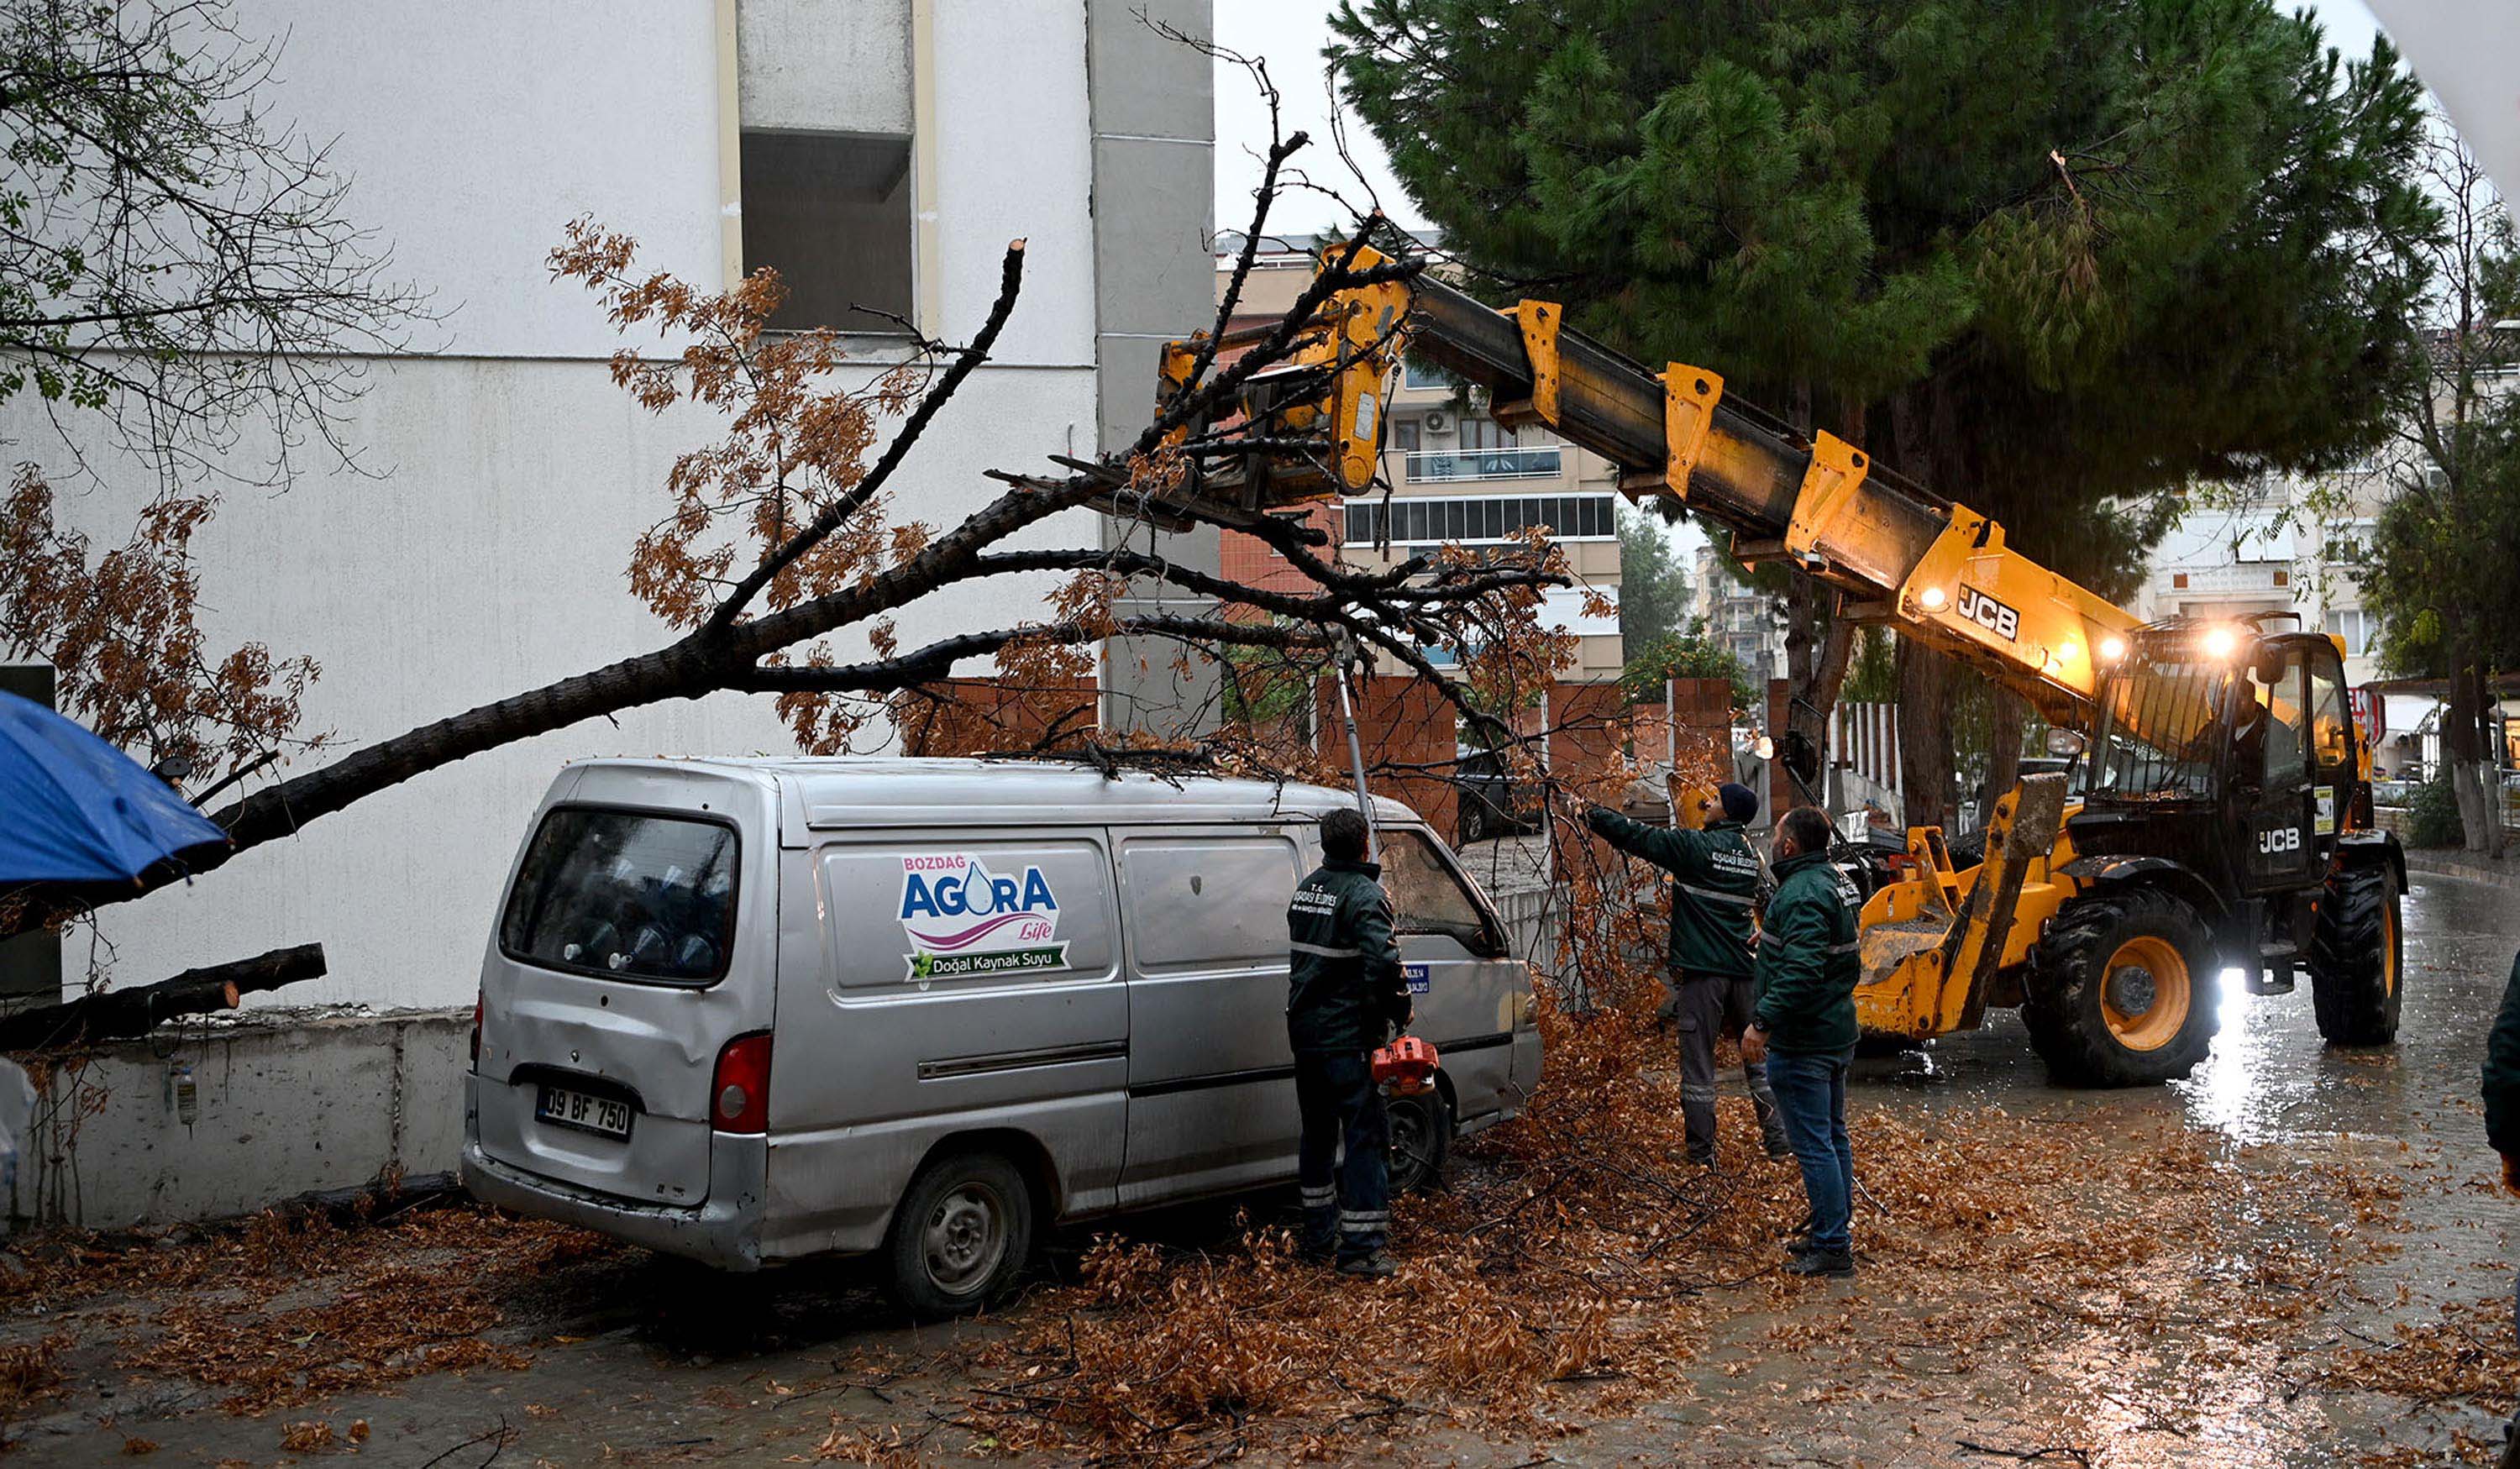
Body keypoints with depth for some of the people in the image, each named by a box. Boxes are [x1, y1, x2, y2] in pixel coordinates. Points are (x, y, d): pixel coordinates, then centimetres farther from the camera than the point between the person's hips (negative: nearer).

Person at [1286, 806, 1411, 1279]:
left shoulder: (1306, 889, 11)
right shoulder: (1364, 894, -14)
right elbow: (1383, 961, -25)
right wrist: (1401, 1011, -12)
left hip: (1304, 1030, 8)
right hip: (1347, 1036, -8)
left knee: (1317, 1132, 18)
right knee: (1367, 1135, -3)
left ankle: (1317, 1240, 26)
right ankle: (1360, 1249, -6)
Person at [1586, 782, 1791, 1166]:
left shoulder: (1695, 847, -9)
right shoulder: (1751, 856, 10)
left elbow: (1636, 837, -7)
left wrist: (1592, 814, 5)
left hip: (1701, 971, -6)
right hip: (1743, 971, 6)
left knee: (1698, 1067, 0)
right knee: (1758, 1060, 15)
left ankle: (1702, 1156, 3)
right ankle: (1780, 1143, 18)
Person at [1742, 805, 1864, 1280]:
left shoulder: (1802, 894, -21)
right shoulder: (1833, 880, 12)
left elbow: (1800, 972, -31)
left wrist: (1762, 1022, -31)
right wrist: (1772, 936, 30)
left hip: (1802, 1043, -11)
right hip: (1837, 1034, 11)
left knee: (1813, 1144, -6)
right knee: (1833, 1136, 17)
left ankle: (1832, 1248, -2)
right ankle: (1834, 1234, 27)